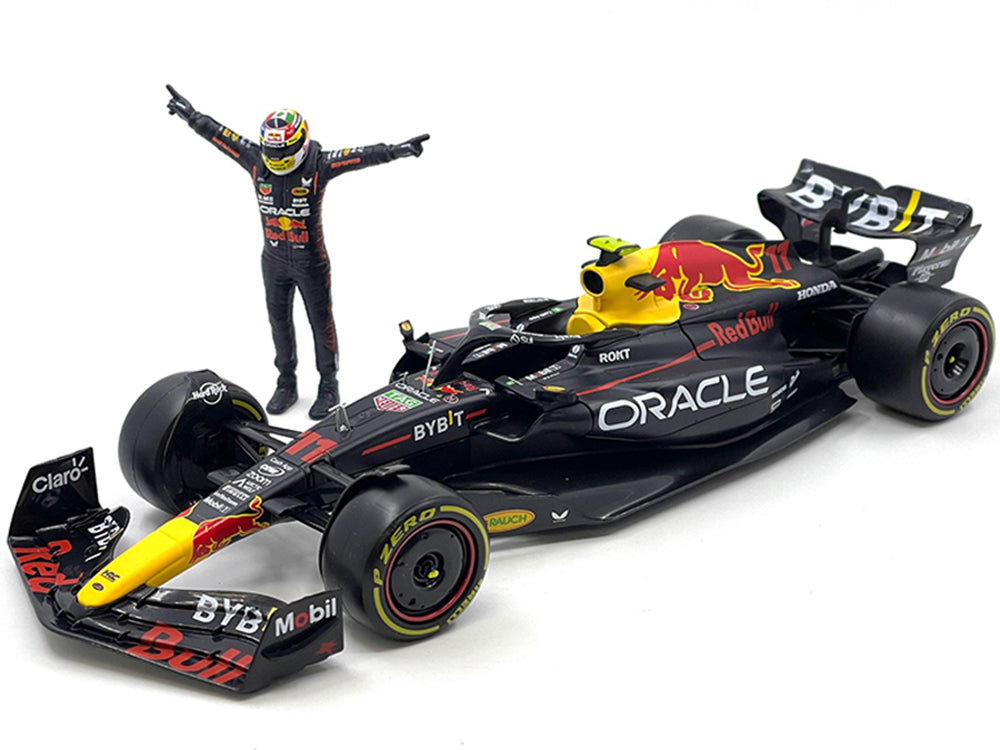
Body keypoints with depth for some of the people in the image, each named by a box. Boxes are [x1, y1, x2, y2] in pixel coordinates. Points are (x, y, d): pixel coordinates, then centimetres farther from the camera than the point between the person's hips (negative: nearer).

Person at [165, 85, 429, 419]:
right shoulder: (256, 161, -9)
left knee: (321, 322, 9)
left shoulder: (320, 165, -20)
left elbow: (361, 155, -29)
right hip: (273, 260, 4)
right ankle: (286, 383, 31)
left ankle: (329, 386, 23)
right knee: (279, 322, 15)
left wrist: (397, 149, -40)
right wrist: (192, 115, 7)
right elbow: (220, 135, 1)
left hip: (311, 262, -4)